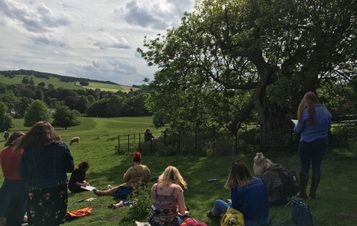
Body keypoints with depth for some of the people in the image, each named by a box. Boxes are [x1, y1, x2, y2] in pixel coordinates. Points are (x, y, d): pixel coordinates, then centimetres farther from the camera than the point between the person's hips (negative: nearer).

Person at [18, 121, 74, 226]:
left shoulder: (28, 150, -8)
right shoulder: (61, 147, -6)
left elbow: (23, 174, -2)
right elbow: (70, 168, 0)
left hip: (35, 193, -1)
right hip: (58, 190, 1)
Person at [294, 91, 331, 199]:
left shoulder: (306, 112, -15)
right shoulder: (325, 111, -1)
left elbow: (298, 129, -8)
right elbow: (328, 127, 11)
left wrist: (295, 127, 14)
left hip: (307, 143, -4)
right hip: (322, 143, 4)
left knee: (304, 167, 6)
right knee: (317, 166, 12)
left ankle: (303, 193, 13)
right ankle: (313, 192, 20)